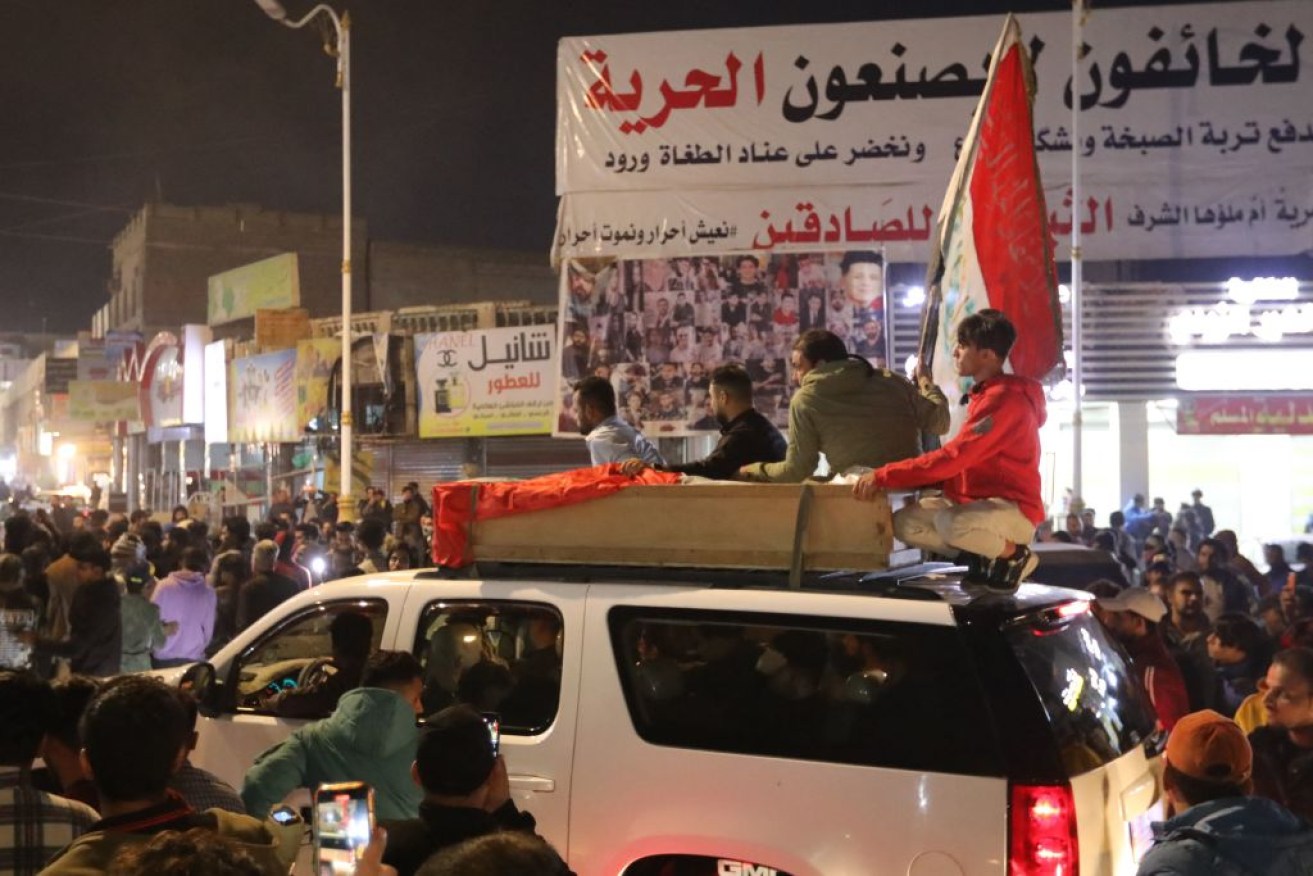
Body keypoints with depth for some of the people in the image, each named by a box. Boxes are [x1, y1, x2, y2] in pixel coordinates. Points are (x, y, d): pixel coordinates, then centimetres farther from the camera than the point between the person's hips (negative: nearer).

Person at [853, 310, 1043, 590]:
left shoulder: (1005, 399, -20)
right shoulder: (985, 395, 14)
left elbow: (952, 457, -27)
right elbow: (961, 460, 14)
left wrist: (884, 476, -26)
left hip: (1013, 510, -9)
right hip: (980, 503, 9)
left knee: (950, 523, -38)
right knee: (904, 523, -2)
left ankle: (1013, 555, -9)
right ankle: (985, 551, 7)